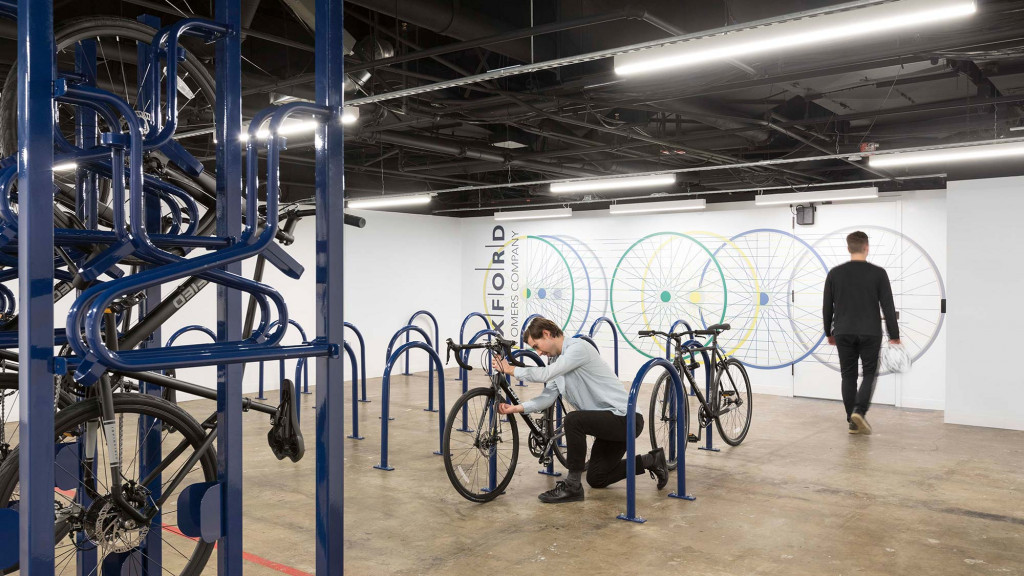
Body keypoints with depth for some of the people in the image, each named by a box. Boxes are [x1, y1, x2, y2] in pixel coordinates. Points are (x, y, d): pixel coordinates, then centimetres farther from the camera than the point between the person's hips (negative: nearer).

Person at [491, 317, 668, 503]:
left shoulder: (578, 347, -19)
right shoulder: (557, 361, 10)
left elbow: (546, 374, -27)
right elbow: (548, 397, 3)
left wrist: (511, 370, -15)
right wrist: (516, 408, -9)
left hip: (626, 418, -10)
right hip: (609, 422, 10)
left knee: (573, 420, -32)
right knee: (596, 479, 15)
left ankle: (572, 486, -18)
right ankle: (651, 460, 27)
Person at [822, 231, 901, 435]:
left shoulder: (835, 273, 1)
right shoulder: (878, 273, -5)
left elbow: (827, 307, 5)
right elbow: (888, 307, -6)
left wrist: (828, 332, 18)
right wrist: (894, 336, 0)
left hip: (844, 334, 2)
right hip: (870, 334, -2)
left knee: (848, 376, 11)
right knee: (869, 374, 11)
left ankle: (853, 422, 11)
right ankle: (859, 411, -9)